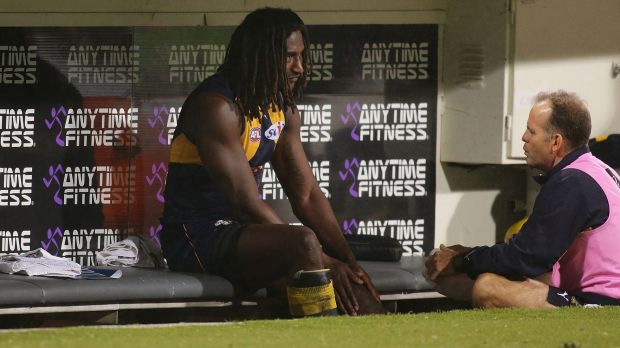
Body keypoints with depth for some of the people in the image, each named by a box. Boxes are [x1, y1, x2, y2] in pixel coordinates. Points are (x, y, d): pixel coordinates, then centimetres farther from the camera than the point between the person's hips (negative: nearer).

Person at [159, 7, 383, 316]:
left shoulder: (283, 110, 11)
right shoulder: (217, 106, -17)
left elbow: (307, 196, 11)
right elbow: (246, 201, -22)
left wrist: (348, 260, -4)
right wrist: (325, 263, -23)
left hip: (243, 233, 8)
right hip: (196, 239, -8)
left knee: (353, 289, -13)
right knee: (303, 242, -34)